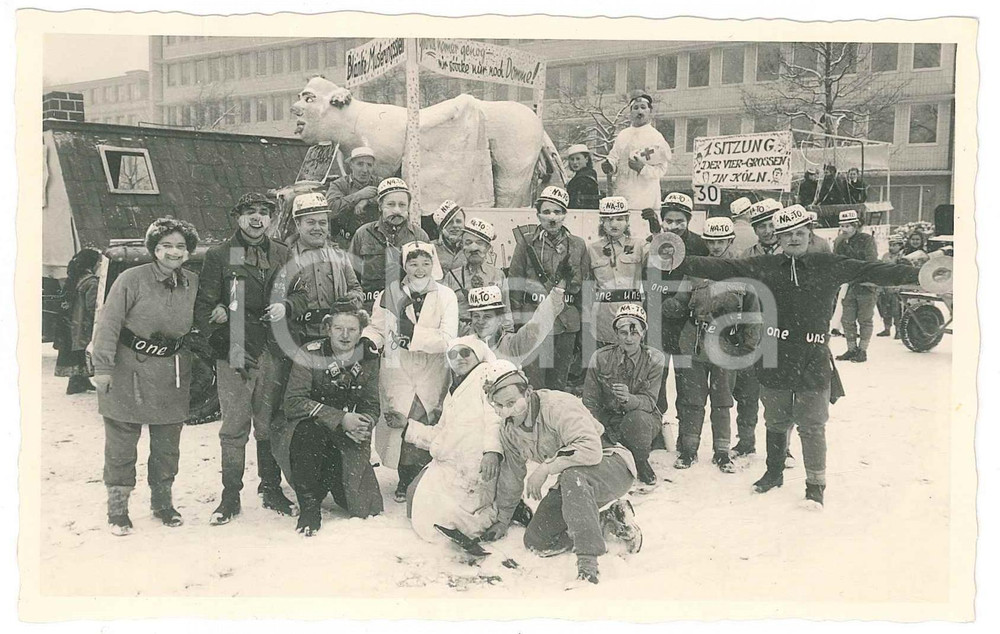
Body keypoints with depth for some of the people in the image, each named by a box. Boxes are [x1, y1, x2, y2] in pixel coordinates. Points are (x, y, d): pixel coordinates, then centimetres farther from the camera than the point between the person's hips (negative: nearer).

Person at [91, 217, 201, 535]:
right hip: (129, 368, -4)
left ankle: (163, 502, 27)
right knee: (121, 443, 4)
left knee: (167, 444, 11)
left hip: (173, 373, 4)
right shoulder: (132, 279, -11)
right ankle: (118, 508, 16)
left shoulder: (193, 283, 3)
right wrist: (103, 367, -13)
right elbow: (108, 323, -11)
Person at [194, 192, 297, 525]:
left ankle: (271, 488, 21)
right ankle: (230, 496, 9)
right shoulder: (219, 255, 3)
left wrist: (285, 307, -2)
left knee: (270, 424, 9)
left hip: (272, 351, 2)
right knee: (234, 426, 0)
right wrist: (218, 339, -8)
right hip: (234, 352, -2)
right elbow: (203, 306, 1)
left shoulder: (283, 255, 12)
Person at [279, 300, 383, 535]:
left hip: (347, 441, 3)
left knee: (366, 508, -8)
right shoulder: (310, 355, -13)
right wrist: (340, 419, -29)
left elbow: (372, 408, 1)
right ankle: (308, 507, -21)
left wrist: (363, 424, -24)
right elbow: (293, 402, -21)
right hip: (308, 430, -3)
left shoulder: (368, 360, -1)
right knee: (308, 431, -41)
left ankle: (326, 480, 25)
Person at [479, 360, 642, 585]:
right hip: (572, 484, 9)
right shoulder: (509, 429, -1)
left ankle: (588, 562, -38)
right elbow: (511, 474, 14)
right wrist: (502, 519, 22)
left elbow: (591, 449, -38)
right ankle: (607, 521, 10)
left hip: (613, 468, -8)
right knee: (535, 542, -3)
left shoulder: (557, 405, -26)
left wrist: (545, 468, -33)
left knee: (571, 476, -41)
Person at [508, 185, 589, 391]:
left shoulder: (577, 245, 8)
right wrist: (517, 320, -2)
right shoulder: (526, 242, 2)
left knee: (559, 382, 9)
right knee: (534, 383, -4)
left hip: (566, 324, 2)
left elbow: (584, 285, 14)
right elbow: (515, 283, 1)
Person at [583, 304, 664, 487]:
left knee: (636, 419, -36)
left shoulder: (654, 359, -11)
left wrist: (629, 398, -41)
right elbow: (590, 401, -5)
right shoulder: (601, 357, -9)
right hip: (609, 419, 1)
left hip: (644, 417, -1)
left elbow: (649, 400, -18)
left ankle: (641, 462, -6)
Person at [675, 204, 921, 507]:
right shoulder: (764, 266, 2)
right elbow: (722, 268, -3)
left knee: (811, 425, 3)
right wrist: (679, 262, -13)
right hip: (774, 357, 1)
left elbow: (871, 271, -3)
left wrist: (919, 274, -11)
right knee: (776, 421, 15)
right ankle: (774, 471, 36)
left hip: (813, 360, -1)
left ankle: (816, 484, 18)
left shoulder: (830, 266, 2)